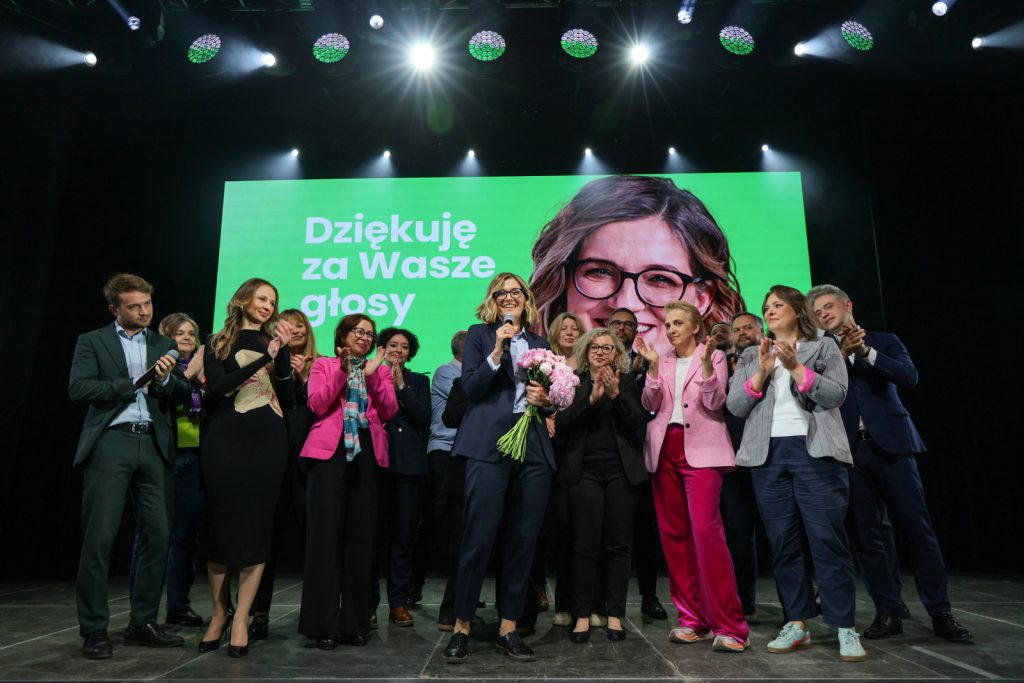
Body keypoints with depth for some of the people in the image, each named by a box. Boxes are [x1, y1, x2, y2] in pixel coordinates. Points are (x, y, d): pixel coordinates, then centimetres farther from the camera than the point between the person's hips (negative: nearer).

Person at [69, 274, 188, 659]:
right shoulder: (92, 341, 9)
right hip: (110, 443, -3)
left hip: (154, 445, 3)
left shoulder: (164, 345, 18)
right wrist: (131, 383, -11)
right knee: (99, 538, -3)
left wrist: (165, 379, -10)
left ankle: (143, 624, 15)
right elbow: (78, 389, -5)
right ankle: (94, 630, 8)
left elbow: (181, 396, 10)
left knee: (157, 537, 3)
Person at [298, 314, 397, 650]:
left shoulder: (381, 370, 19)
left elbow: (389, 411, 4)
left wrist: (372, 376, -6)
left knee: (361, 534, 3)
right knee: (326, 532, -6)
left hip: (367, 452, 3)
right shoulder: (323, 365, 13)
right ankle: (323, 623, 0)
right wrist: (342, 372, -11)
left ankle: (355, 622, 9)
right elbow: (317, 405, -3)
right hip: (330, 450, -2)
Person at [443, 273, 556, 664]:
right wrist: (497, 351, -12)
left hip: (534, 447, 4)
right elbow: (470, 390, -4)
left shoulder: (540, 344, 19)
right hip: (489, 445, -4)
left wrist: (545, 400, -2)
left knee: (524, 540, 6)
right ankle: (461, 627, 11)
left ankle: (508, 629, 17)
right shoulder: (479, 334, 8)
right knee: (479, 538, -5)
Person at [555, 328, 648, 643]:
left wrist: (616, 394, -17)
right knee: (585, 545, -2)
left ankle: (615, 614, 13)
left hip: (621, 471, 1)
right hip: (585, 471, 0)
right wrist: (591, 398, -14)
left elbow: (638, 421, -3)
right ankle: (582, 615, 8)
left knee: (618, 544, 4)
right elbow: (562, 422, -3)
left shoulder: (627, 382, 9)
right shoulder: (575, 381, 8)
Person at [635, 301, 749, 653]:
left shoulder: (714, 356, 5)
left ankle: (729, 625, -10)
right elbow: (650, 404, 4)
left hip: (700, 448, -4)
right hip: (665, 449, 5)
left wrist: (706, 363, -20)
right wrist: (653, 366, -8)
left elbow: (715, 403, -8)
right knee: (673, 533, 3)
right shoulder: (662, 362, 15)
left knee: (705, 529, -17)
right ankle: (692, 618, 13)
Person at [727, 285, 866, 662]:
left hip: (815, 452, -3)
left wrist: (796, 367, -14)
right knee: (782, 541, 5)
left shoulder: (824, 347, 10)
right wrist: (761, 373, -8)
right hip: (768, 455, 3)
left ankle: (845, 628, 1)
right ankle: (797, 623, 12)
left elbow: (836, 394, -4)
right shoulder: (750, 356, 16)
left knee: (827, 538, -6)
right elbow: (735, 405, 5)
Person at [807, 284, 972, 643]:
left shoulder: (884, 341, 11)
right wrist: (841, 354, -10)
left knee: (917, 529, -1)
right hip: (850, 451, 1)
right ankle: (887, 612, 11)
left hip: (890, 445, -1)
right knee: (866, 535, 2)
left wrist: (865, 351, -11)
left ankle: (940, 612, 11)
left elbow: (909, 377, -5)